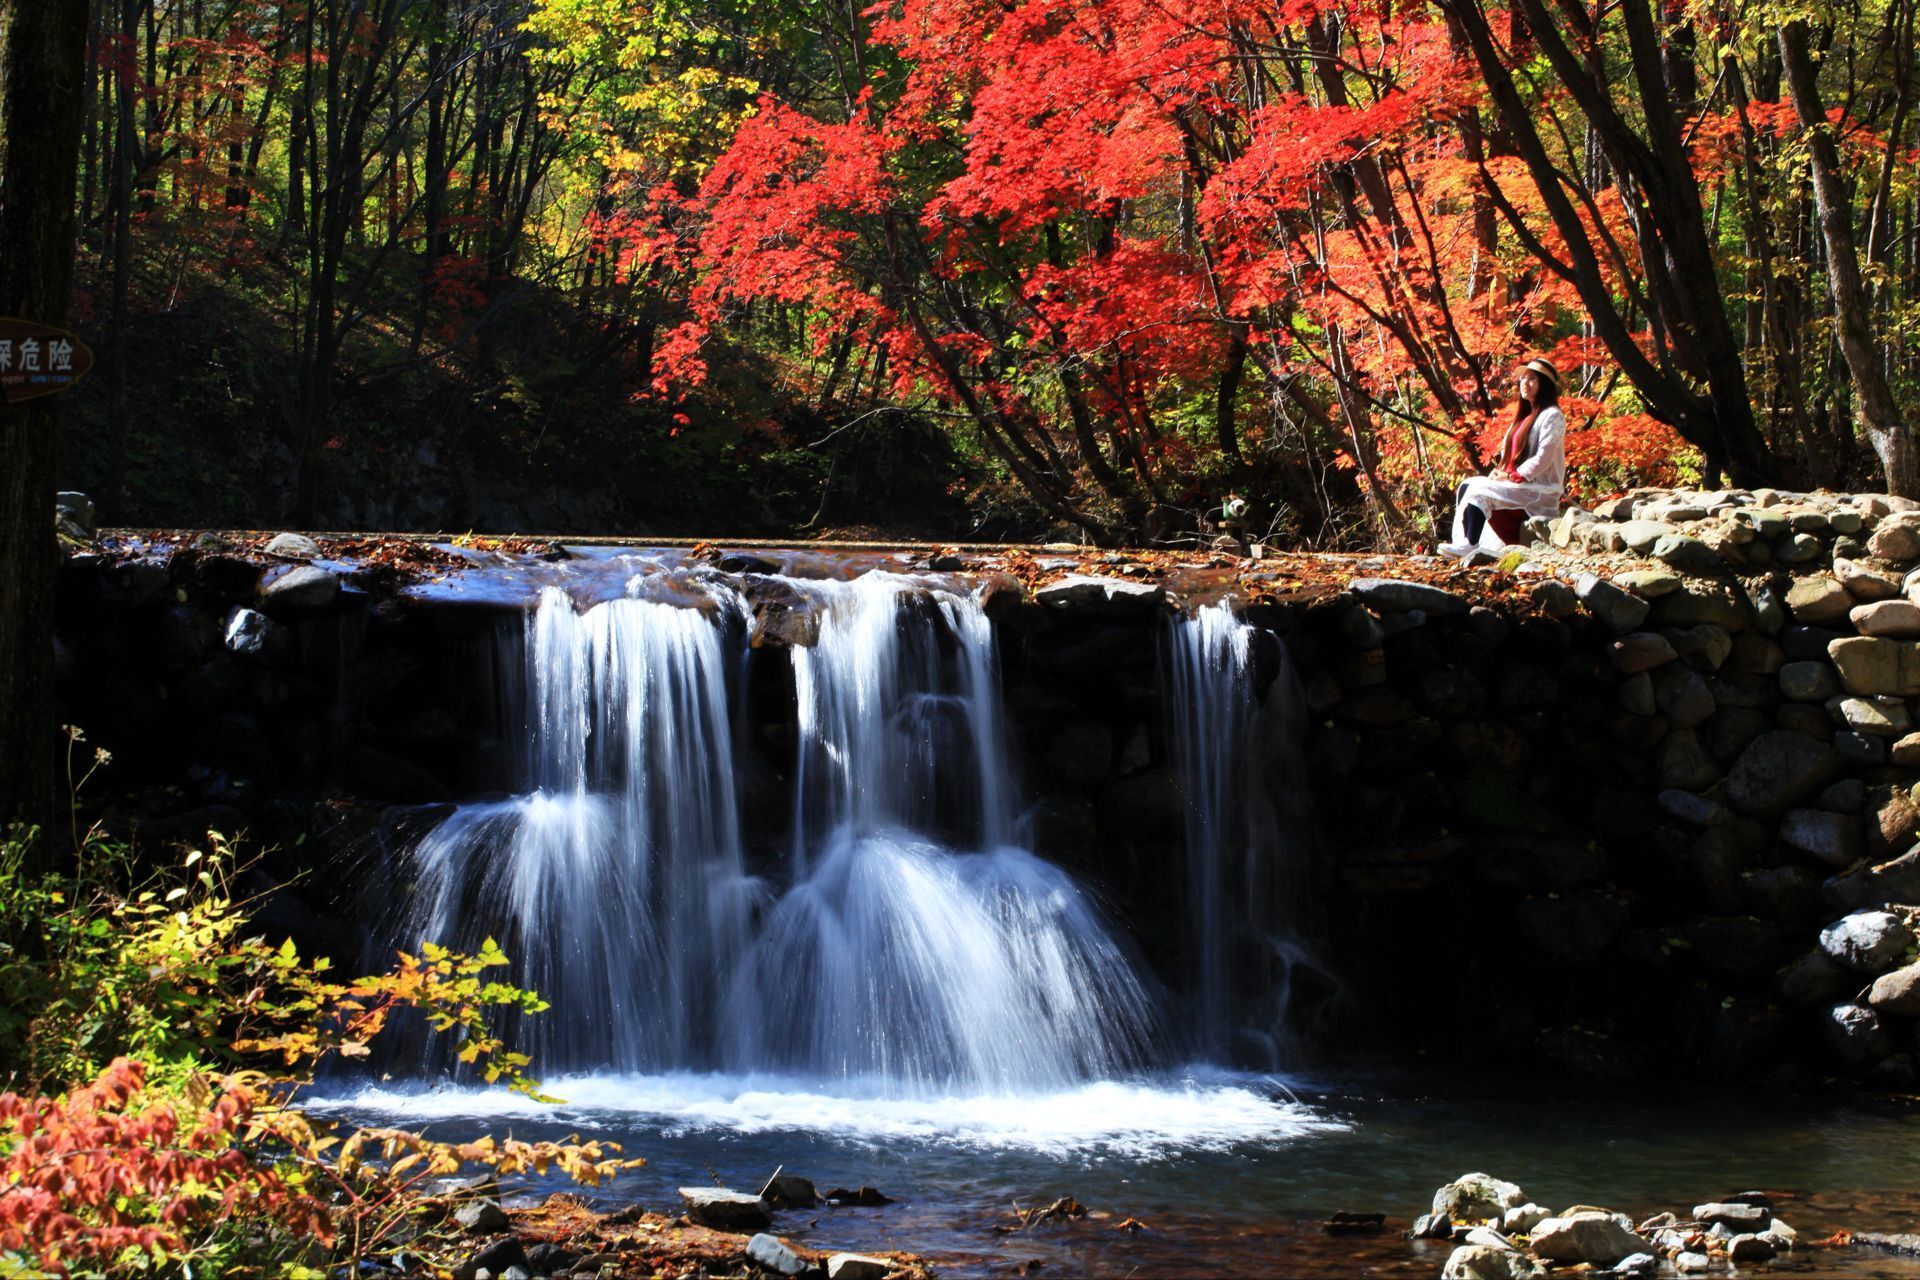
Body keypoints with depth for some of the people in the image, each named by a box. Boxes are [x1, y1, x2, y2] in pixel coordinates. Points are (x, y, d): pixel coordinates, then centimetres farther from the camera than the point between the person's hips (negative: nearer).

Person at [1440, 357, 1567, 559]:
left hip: (1540, 493, -9)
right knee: (1467, 486, -5)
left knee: (1480, 491, -24)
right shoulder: (1526, 415, 21)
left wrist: (1513, 477, -16)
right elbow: (1509, 451, 21)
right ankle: (1463, 541, -17)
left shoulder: (1552, 416, -9)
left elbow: (1543, 458, -17)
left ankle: (1470, 546, -21)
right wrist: (1500, 472, 1)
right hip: (1521, 487, 9)